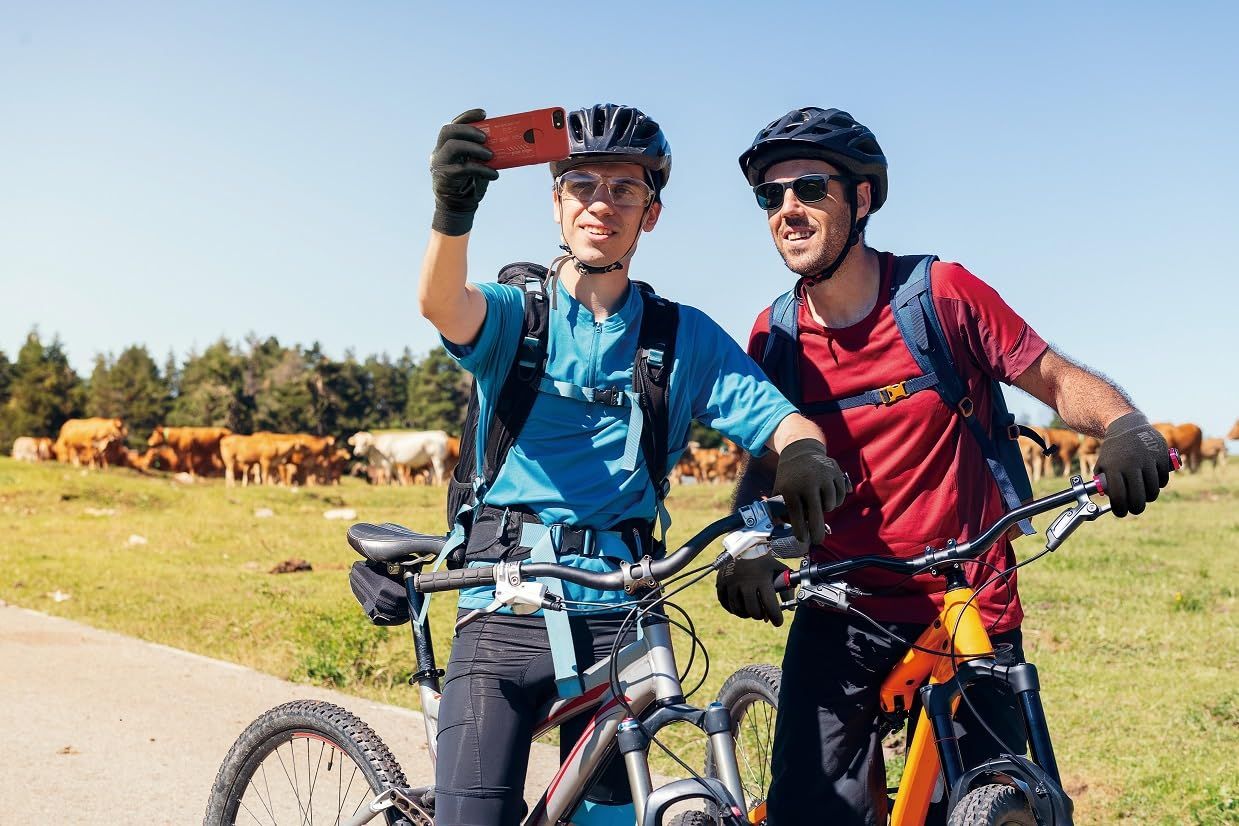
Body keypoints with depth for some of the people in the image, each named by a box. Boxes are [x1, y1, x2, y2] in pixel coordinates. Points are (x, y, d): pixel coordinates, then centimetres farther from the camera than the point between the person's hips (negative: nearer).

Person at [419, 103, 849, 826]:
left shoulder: (685, 338, 10)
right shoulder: (514, 312, 6)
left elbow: (781, 419, -1)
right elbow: (443, 304, -17)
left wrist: (804, 455, -26)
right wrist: (453, 212, -39)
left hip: (616, 612, 2)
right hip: (505, 605, -1)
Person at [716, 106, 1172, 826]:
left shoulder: (942, 294, -7)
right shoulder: (775, 336, 2)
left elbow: (1060, 380, -1)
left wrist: (1127, 426, -21)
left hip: (973, 617, -1)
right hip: (839, 623, 2)